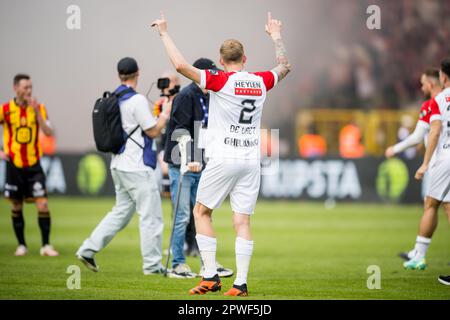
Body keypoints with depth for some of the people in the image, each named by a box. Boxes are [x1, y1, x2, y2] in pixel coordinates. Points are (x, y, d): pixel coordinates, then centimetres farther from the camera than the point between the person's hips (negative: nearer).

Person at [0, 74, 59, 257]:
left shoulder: (39, 108, 1)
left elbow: (49, 132, -10)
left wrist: (37, 112, -20)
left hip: (34, 164, 0)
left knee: (43, 204, -9)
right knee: (16, 207, 6)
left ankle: (46, 245, -3)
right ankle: (21, 245, 18)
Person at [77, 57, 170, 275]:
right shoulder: (137, 100, -15)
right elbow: (153, 131, -12)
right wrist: (165, 116, 4)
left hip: (119, 165, 8)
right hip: (137, 167, -8)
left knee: (122, 211, 16)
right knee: (151, 215, -1)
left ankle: (88, 249, 10)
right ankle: (152, 264, 1)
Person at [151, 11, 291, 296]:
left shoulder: (221, 80, -8)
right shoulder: (261, 81, 7)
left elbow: (181, 65, -16)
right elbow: (284, 67, 29)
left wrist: (165, 34, -5)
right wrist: (276, 36, 42)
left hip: (224, 159, -4)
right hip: (251, 161, 4)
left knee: (202, 212, 9)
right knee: (242, 221, 3)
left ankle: (211, 276, 1)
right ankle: (241, 283, -4)